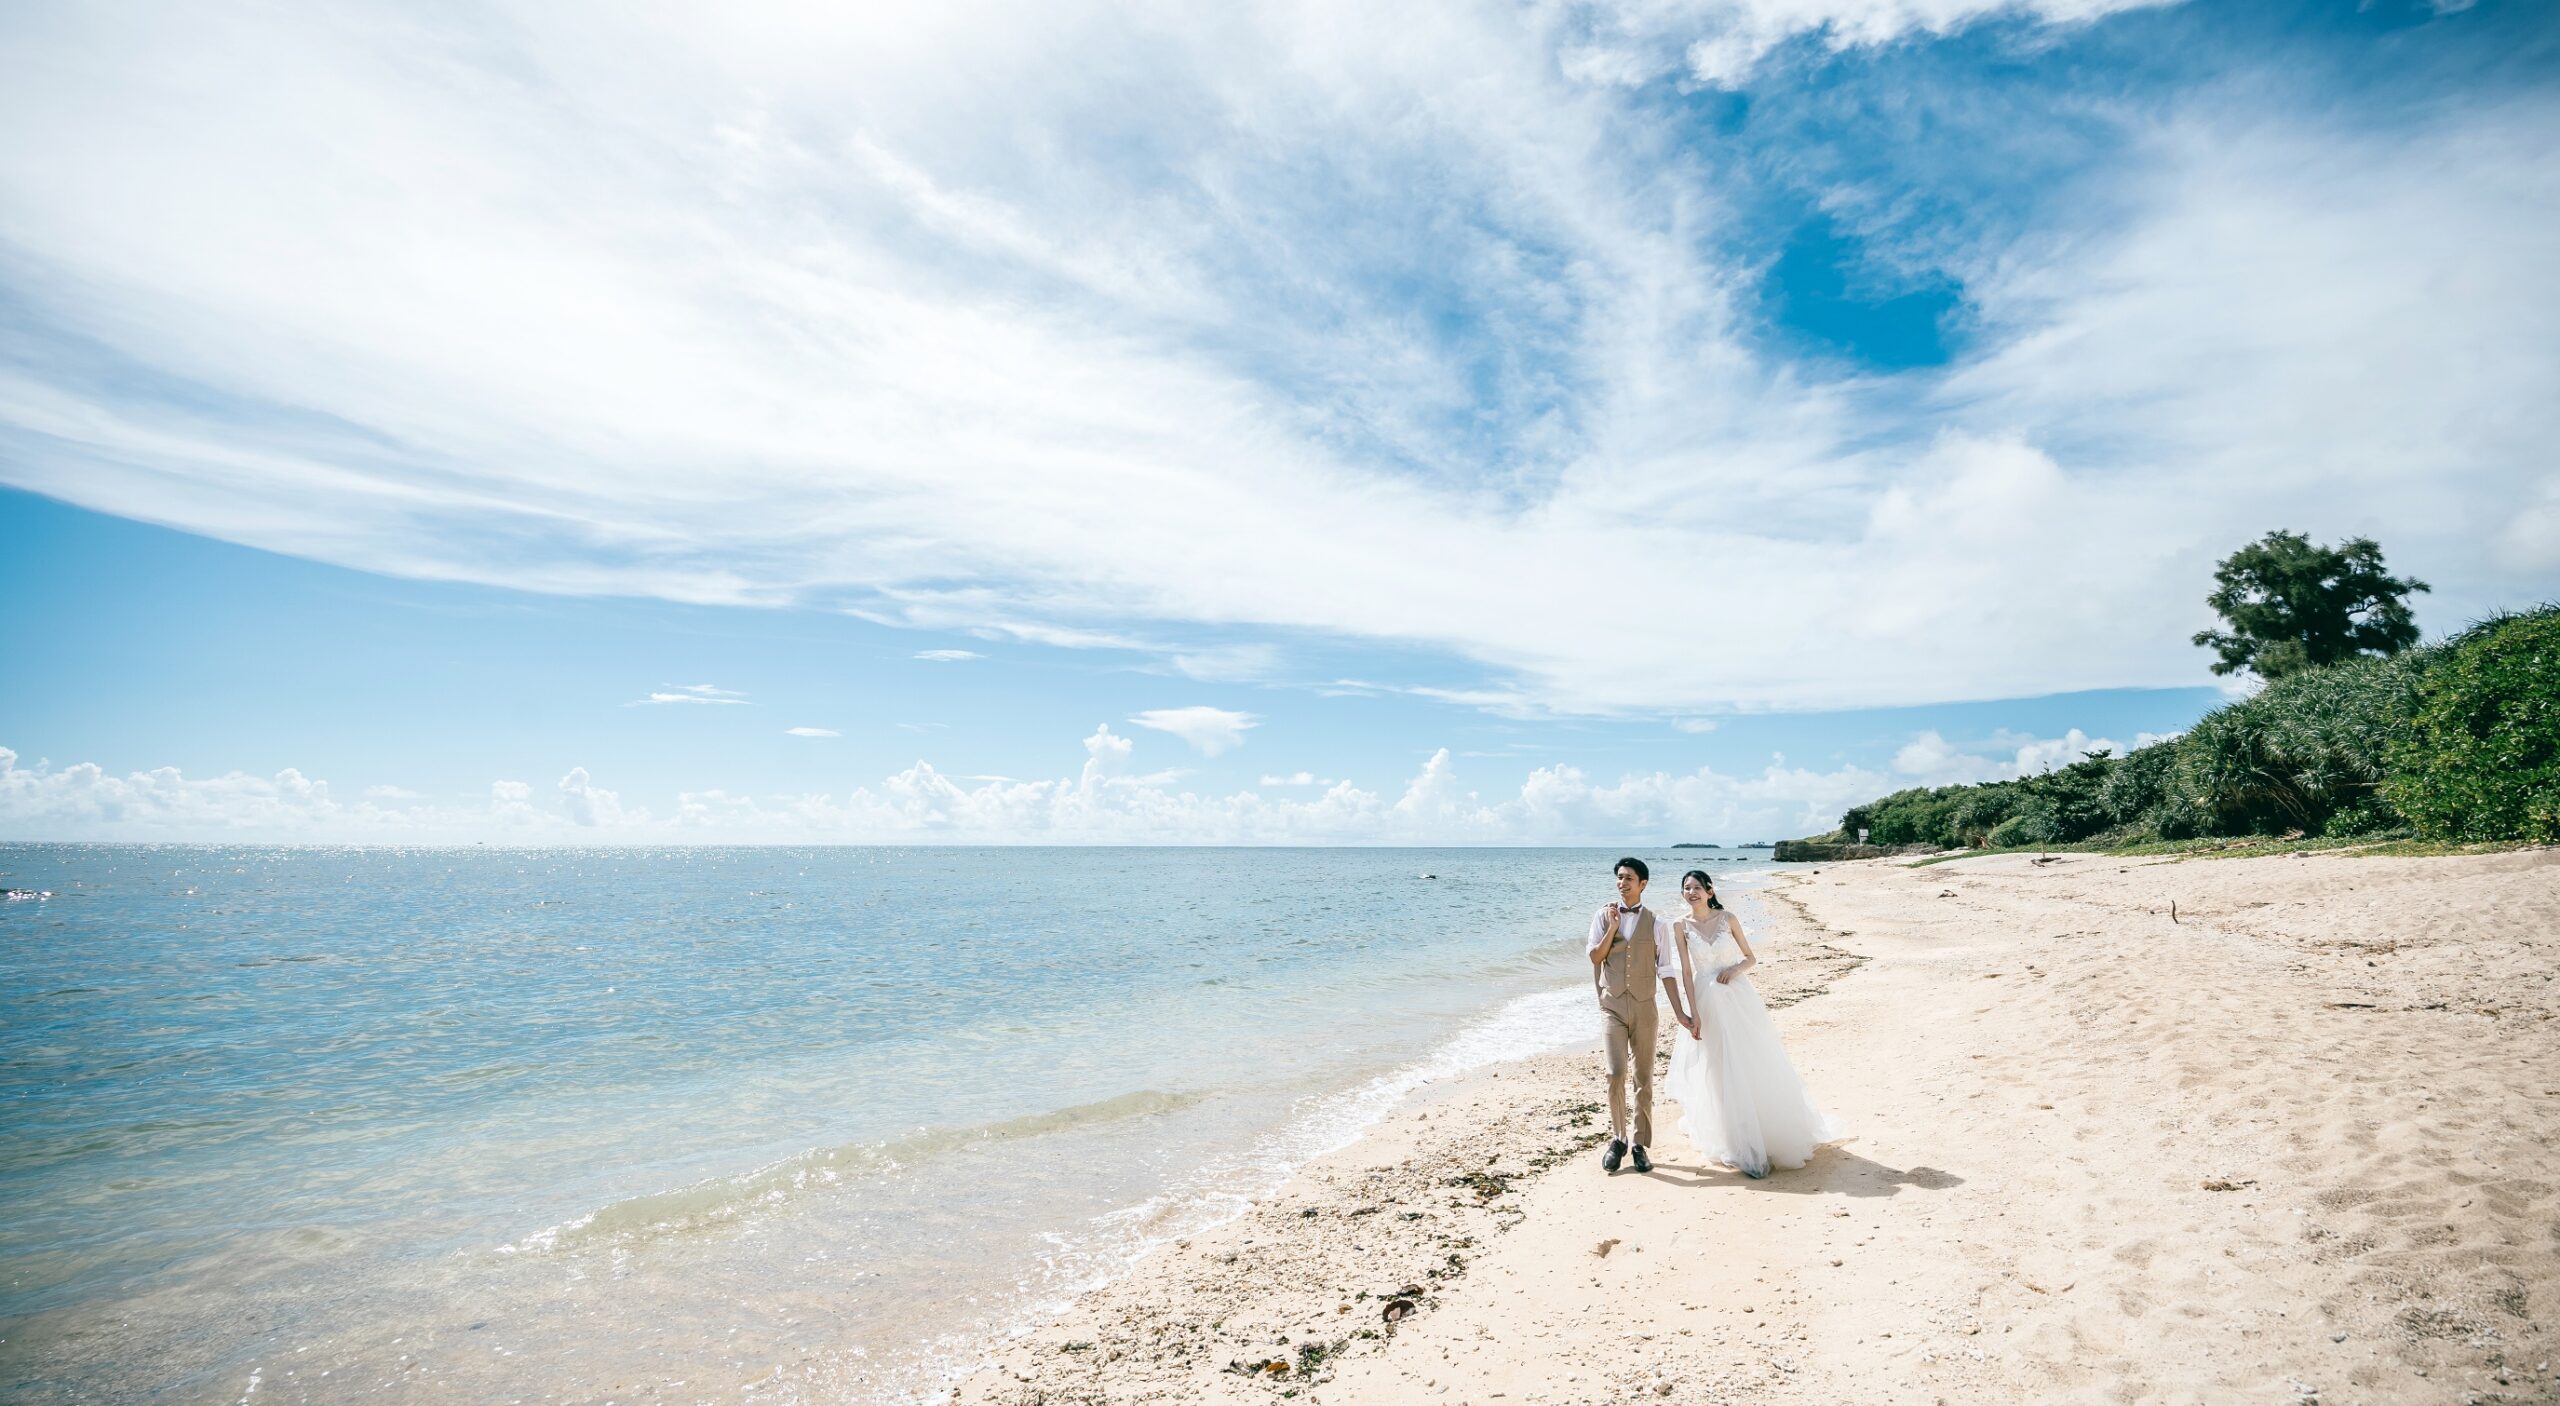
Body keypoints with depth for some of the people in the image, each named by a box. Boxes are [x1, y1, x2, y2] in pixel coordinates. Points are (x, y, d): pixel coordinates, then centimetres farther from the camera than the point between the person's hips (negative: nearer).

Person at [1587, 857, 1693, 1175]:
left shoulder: (1656, 924, 2)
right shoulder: (1603, 916, 5)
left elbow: (1666, 970, 2)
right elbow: (1595, 957, -2)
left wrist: (1678, 1011, -3)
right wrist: (1612, 927, -11)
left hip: (1644, 1007, 1)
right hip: (1612, 1006, 0)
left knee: (1643, 1079, 6)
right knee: (1616, 1074, -11)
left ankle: (1639, 1145, 17)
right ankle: (1617, 1139, 7)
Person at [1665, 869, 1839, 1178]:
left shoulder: (1728, 918, -2)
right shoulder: (1681, 926, -2)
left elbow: (1751, 958, 6)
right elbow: (1686, 972, -5)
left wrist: (1737, 969, -15)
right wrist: (1693, 1014, -10)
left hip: (1738, 999, 0)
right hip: (1707, 1003, 0)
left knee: (1757, 1066, 6)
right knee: (1719, 1074, 5)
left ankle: (1780, 1132, 26)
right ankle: (1739, 1146, 17)